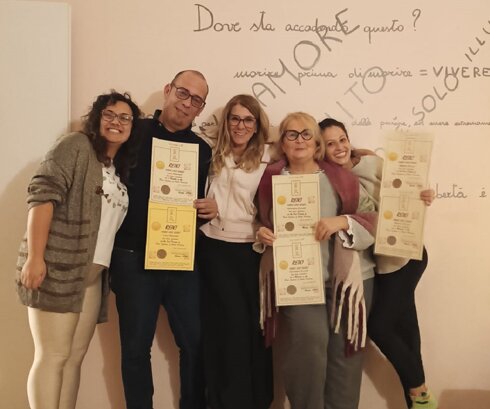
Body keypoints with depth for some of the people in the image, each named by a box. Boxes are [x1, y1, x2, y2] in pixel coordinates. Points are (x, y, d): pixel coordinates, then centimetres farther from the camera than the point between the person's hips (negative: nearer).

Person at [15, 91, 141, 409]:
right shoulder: (77, 145, -2)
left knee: (75, 357, 10)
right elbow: (43, 194, -14)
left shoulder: (122, 170, 20)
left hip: (92, 274, 7)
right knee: (53, 356, -4)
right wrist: (34, 257, -20)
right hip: (57, 268, -7)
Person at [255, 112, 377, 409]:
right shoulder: (271, 180, 7)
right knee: (309, 341, -18)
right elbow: (264, 224, 19)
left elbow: (373, 217, 2)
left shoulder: (340, 177, 6)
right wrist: (262, 234, -3)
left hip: (349, 275, 1)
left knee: (345, 348, 3)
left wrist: (343, 221, -15)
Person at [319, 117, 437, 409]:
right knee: (403, 326, 14)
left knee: (378, 326, -4)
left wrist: (422, 199, -27)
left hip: (404, 254, -4)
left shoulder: (373, 164, -13)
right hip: (378, 261, 4)